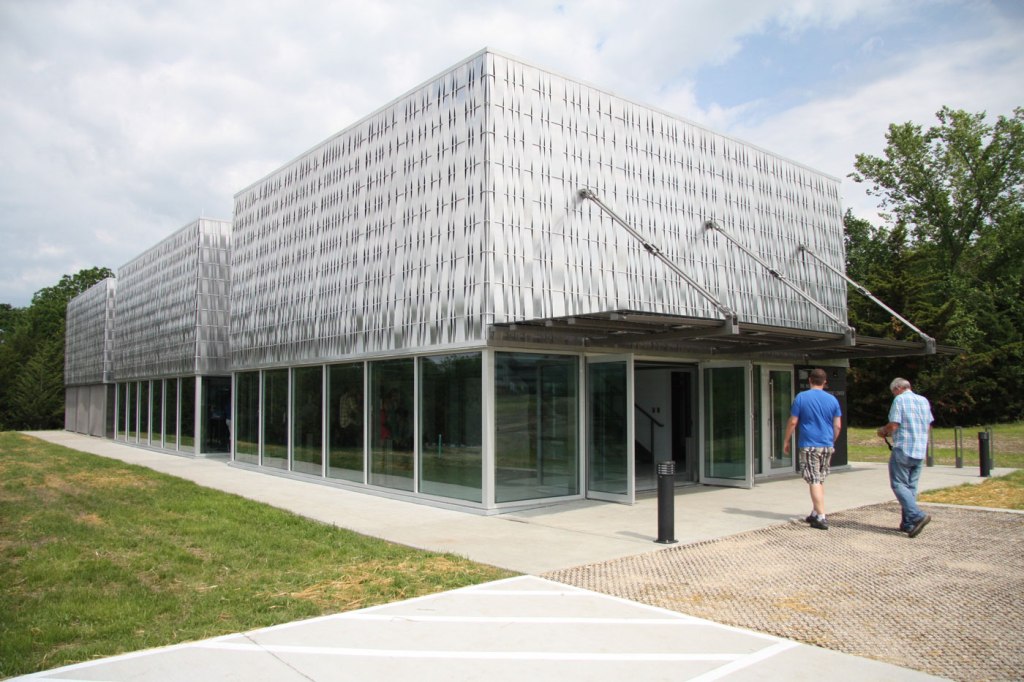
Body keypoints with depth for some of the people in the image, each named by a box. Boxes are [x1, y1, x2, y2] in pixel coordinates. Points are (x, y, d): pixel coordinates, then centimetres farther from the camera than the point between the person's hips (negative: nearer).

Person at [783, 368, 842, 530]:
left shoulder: (801, 397, -5)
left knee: (814, 481, -3)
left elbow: (792, 422, -6)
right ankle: (815, 513, 25)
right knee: (820, 480, 17)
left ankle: (821, 518, -8)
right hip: (827, 445, 4)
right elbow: (838, 426, 4)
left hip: (809, 446, -4)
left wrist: (787, 441, 6)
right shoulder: (832, 399, 3)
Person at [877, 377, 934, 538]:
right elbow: (929, 426, 17)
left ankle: (917, 515, -19)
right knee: (911, 486, 11)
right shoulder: (924, 400, 12)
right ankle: (908, 523, 12)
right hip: (920, 451, 7)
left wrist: (883, 431, 7)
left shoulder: (900, 400, -7)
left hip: (903, 449, -7)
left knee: (899, 484, -3)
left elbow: (893, 425, -13)